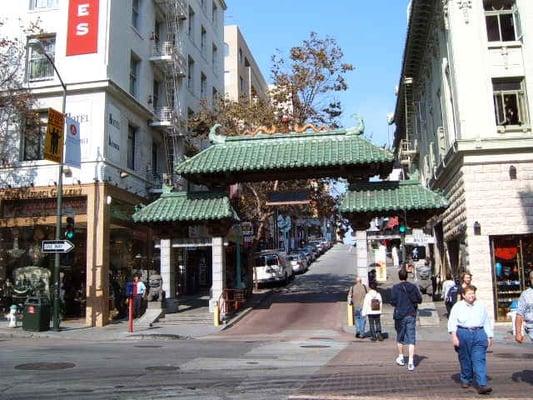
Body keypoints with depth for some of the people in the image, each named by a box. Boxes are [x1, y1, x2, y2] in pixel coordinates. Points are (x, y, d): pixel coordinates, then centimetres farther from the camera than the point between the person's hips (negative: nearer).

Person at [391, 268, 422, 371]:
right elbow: (419, 299, 2)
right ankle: (411, 362, -6)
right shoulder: (413, 287, -1)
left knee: (400, 337, 17)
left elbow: (393, 301, -13)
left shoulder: (395, 288, -9)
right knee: (411, 339, 1)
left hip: (400, 315, -1)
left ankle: (401, 357, 30)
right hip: (411, 315, 1)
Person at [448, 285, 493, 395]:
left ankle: (482, 385, -14)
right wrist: (454, 336, -9)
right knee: (465, 360, 7)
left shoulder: (481, 306, 14)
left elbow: (487, 323, 20)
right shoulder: (458, 306, 6)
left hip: (479, 334, 1)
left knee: (479, 360, -9)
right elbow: (452, 322, 1)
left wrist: (489, 337, 17)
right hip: (463, 333, -1)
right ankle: (466, 380, 25)